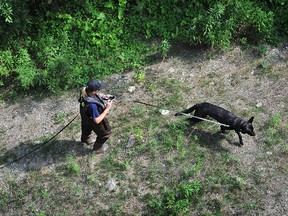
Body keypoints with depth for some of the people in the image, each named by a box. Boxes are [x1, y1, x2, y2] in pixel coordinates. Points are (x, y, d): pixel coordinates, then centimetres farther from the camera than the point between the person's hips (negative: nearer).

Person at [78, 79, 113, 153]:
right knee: (105, 133, 22)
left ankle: (85, 139, 71)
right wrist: (107, 109, -35)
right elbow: (97, 121, -36)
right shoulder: (92, 105, -49)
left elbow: (96, 94, -2)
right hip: (93, 121, -7)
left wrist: (103, 96, -17)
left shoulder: (85, 90, -27)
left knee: (87, 128, 38)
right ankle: (98, 147, 48)